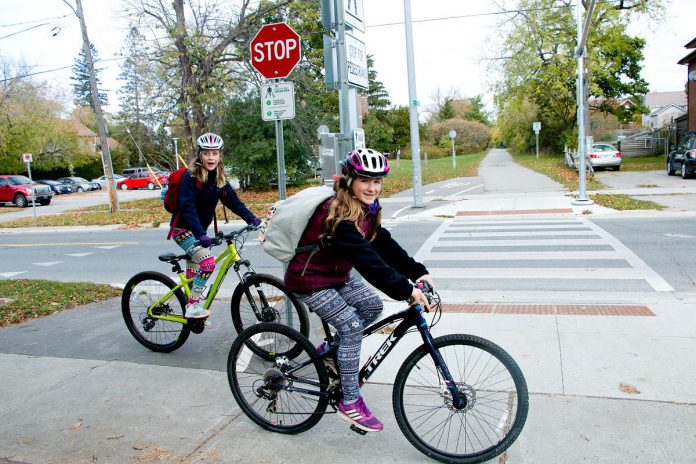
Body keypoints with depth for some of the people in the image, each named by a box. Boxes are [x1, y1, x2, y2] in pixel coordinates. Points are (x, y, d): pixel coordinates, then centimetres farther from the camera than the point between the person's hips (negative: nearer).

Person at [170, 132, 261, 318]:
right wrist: (201, 235, -39)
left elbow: (233, 201, 0)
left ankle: (191, 311, 37)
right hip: (183, 229, -7)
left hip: (199, 230, 8)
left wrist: (252, 219, -12)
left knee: (194, 271, 20)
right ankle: (193, 306, -14)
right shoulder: (191, 177, -20)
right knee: (207, 262, -25)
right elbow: (187, 207, -28)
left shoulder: (219, 178, 0)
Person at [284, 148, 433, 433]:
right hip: (309, 282, -9)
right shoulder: (339, 214, -30)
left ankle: (329, 351, 18)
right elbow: (367, 260, -36)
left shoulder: (365, 208, 0)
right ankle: (350, 403, -4)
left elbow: (384, 243, -3)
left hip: (336, 276, 9)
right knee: (351, 326, -15)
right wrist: (405, 290, -38)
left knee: (372, 305, 2)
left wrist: (417, 271, -12)